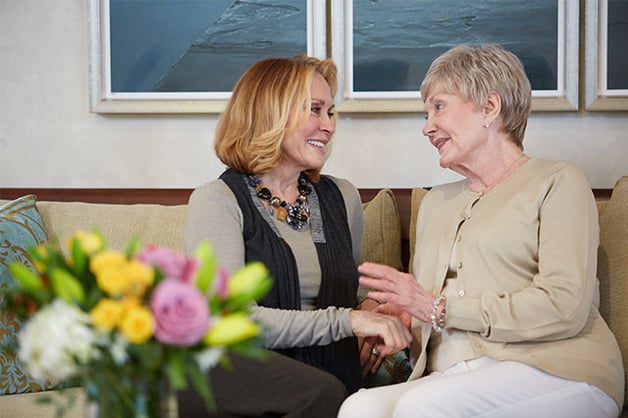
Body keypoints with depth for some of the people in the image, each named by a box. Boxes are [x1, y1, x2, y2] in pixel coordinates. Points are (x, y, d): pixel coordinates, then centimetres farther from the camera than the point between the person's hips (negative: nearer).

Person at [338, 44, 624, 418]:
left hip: (553, 371, -4)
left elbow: (565, 308, -9)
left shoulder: (557, 183, 6)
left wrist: (439, 309, -8)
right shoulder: (437, 203, 27)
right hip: (449, 379, 5)